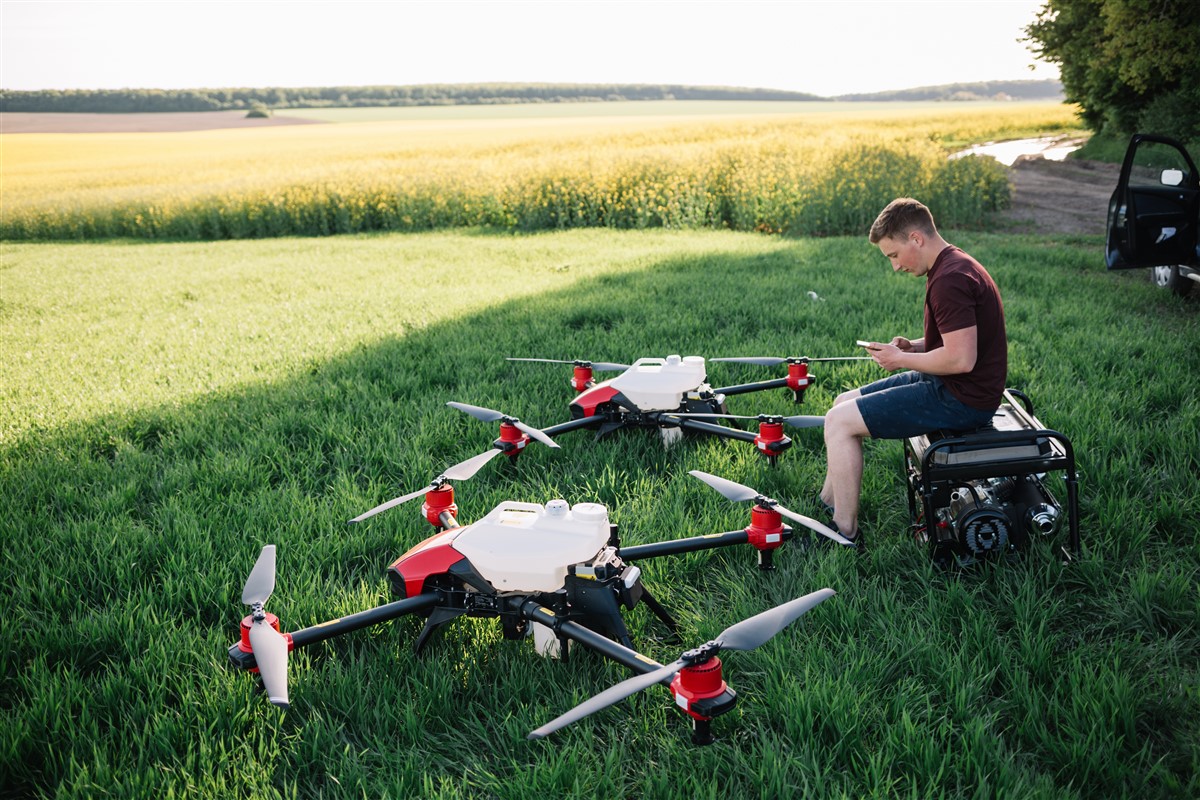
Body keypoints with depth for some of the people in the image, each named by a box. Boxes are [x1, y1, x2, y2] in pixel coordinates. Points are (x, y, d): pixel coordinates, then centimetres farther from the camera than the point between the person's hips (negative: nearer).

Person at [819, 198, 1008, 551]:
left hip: (961, 400, -11)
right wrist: (913, 346, 6)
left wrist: (901, 359, -13)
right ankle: (826, 507, 19)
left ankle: (846, 534, -2)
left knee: (839, 421, -11)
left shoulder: (950, 279, -22)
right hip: (955, 388, 11)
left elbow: (962, 358, -27)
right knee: (844, 402, 14)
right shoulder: (954, 265, 12)